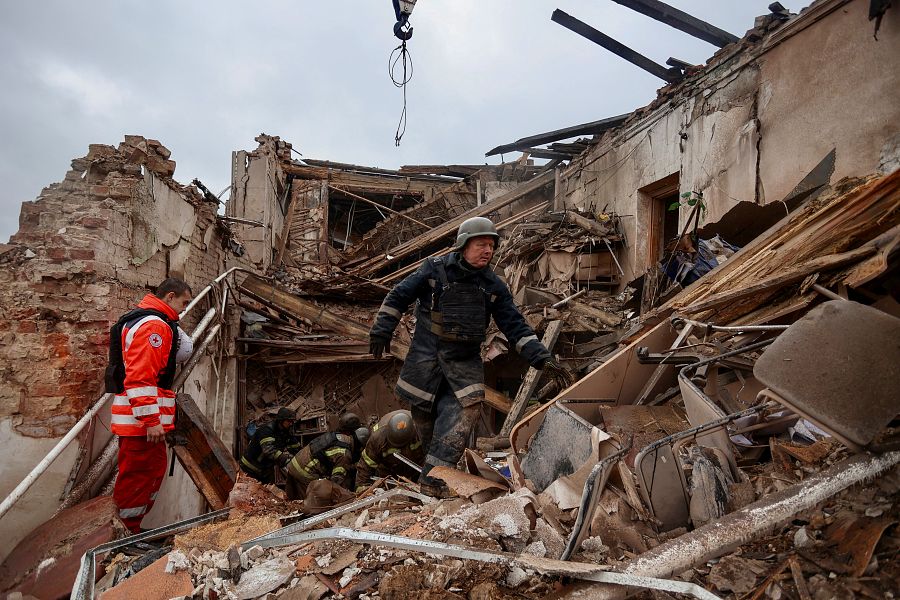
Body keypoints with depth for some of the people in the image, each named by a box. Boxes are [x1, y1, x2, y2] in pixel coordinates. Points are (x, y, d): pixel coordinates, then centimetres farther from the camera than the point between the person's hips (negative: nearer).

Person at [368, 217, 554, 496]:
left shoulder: (494, 286, 3)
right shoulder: (435, 269, -5)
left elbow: (515, 325, 2)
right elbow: (399, 296, 1)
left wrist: (538, 355, -10)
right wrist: (382, 329, -4)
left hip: (465, 361, 2)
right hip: (427, 354, -2)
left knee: (465, 410, -13)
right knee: (423, 409, 5)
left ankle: (434, 476, -9)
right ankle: (438, 459, 30)